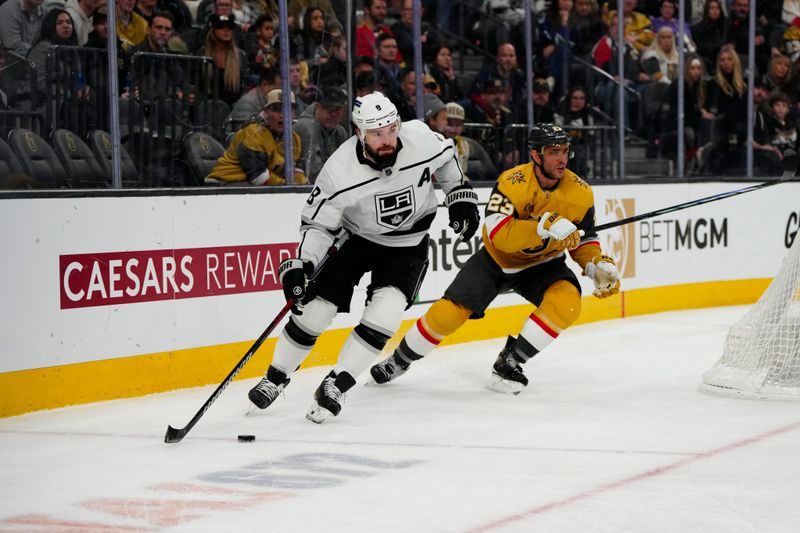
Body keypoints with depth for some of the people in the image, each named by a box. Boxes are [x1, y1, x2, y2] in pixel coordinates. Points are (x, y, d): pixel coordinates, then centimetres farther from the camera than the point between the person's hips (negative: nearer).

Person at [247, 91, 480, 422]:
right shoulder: (340, 171, -28)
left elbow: (446, 158, 1)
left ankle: (337, 384, -10)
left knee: (385, 311, -21)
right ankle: (276, 377, 19)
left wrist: (460, 198, 2)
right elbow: (319, 223, -17)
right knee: (316, 306, -4)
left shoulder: (421, 138, -24)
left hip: (408, 243, 1)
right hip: (358, 237, -1)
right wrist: (300, 265, -29)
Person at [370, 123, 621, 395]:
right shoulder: (513, 182, -28)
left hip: (542, 263, 2)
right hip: (496, 259, -2)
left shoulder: (580, 192, -16)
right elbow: (499, 234, -39)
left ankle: (509, 363, -13)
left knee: (567, 301, -27)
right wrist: (545, 227, -49)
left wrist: (599, 266, -19)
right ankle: (399, 360, 19)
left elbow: (584, 239, 0)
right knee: (449, 312, -9)